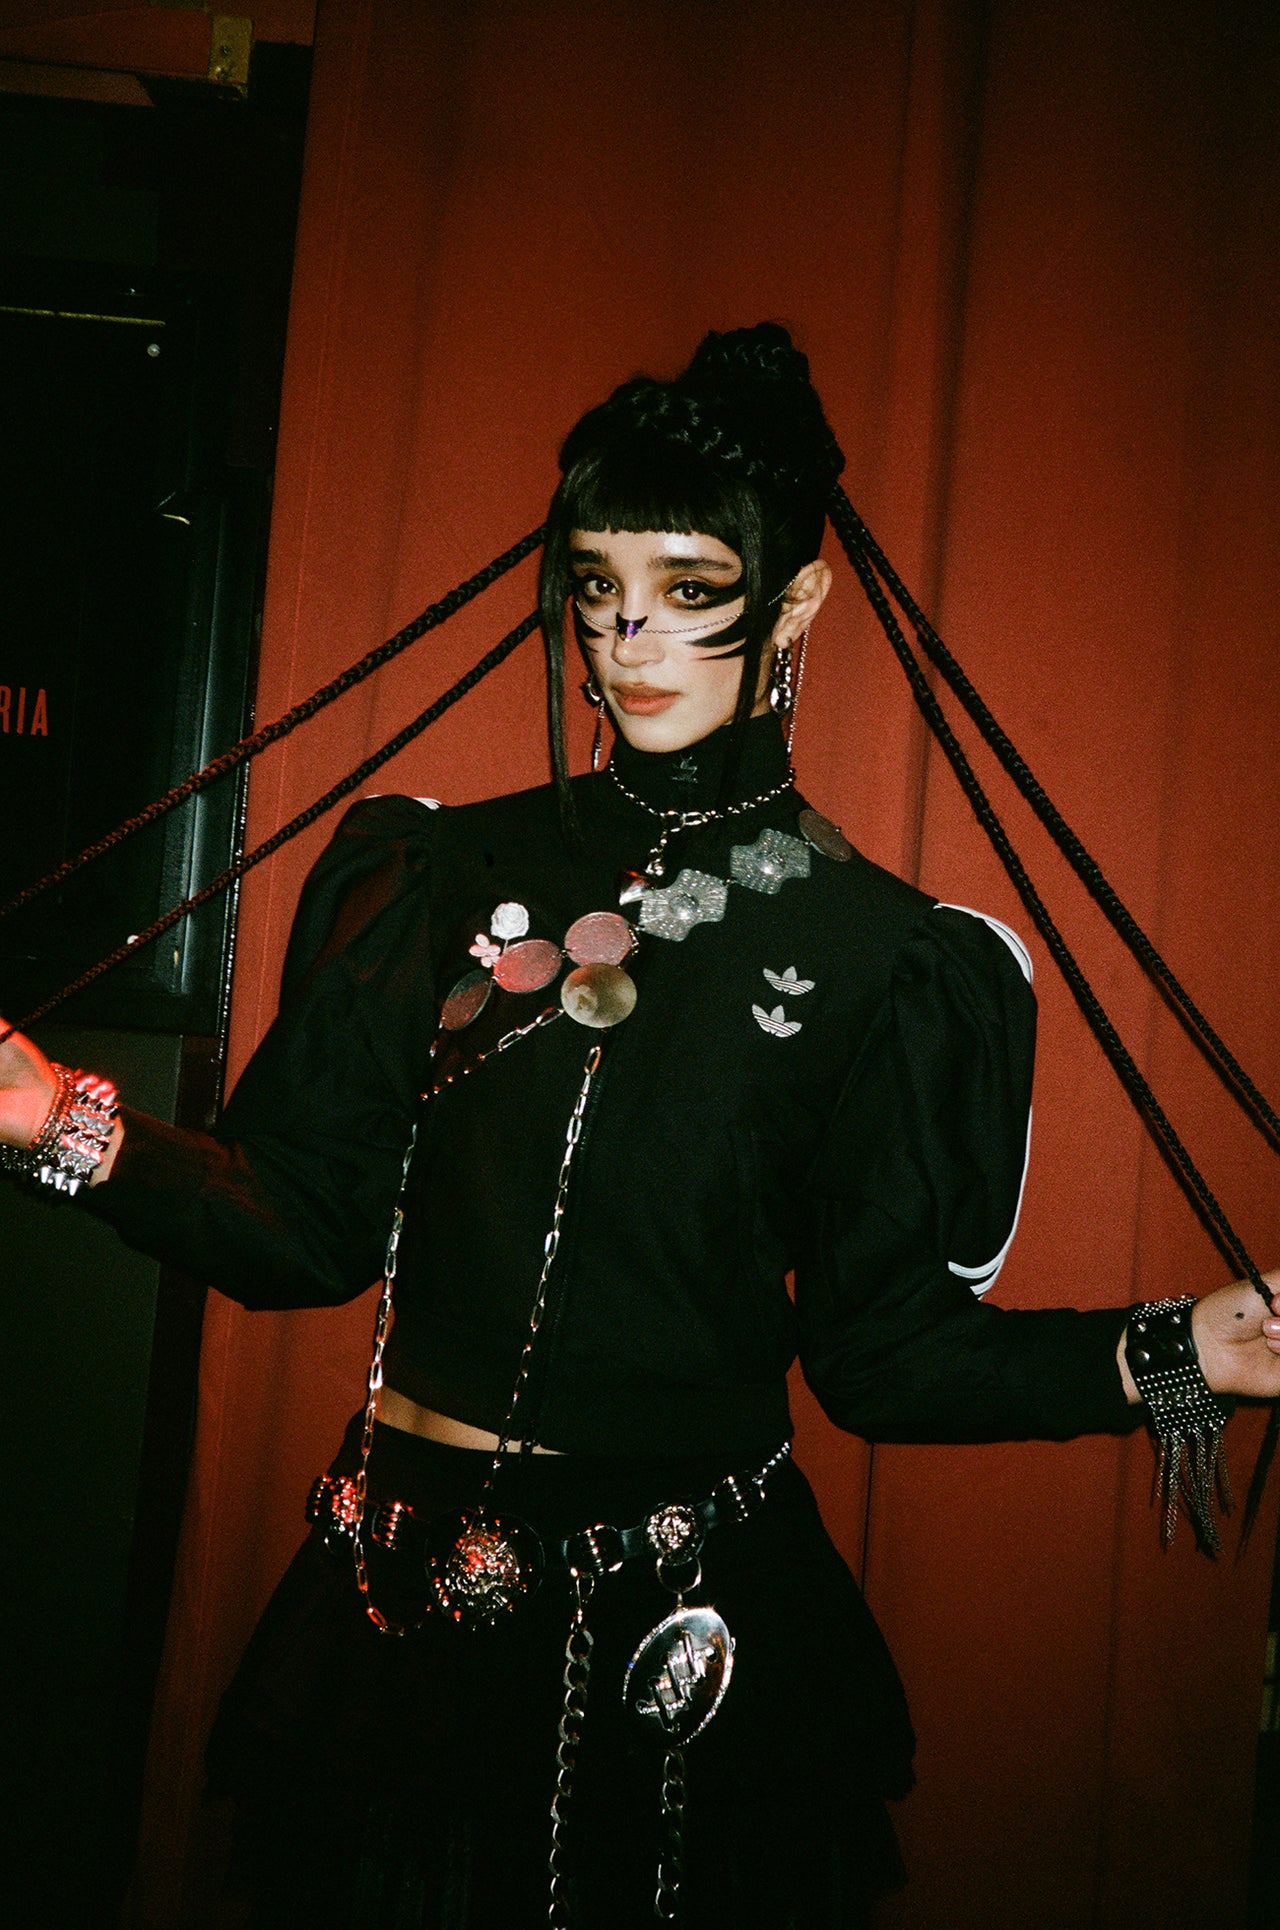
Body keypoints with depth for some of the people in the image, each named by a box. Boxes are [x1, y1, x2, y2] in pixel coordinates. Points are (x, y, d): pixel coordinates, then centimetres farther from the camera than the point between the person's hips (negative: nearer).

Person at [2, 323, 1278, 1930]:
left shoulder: (877, 959, -5)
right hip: (401, 1604, 2)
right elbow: (305, 1228, -1)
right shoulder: (446, 879, 1)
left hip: (688, 1645, -1)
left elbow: (887, 1349, -5)